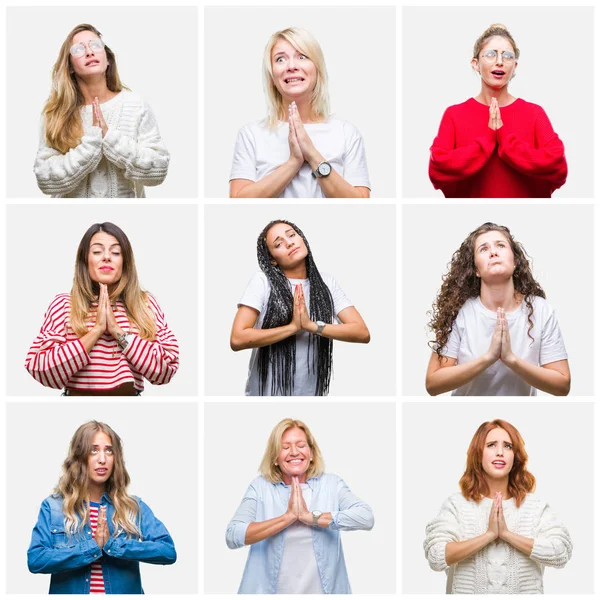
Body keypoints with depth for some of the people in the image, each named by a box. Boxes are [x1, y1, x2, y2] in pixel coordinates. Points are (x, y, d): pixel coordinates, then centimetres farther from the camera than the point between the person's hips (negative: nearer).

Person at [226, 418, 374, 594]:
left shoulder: (331, 484, 0)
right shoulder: (260, 486, -3)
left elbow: (366, 518, -15)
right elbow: (233, 536, -14)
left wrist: (312, 517, -19)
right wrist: (288, 517, -20)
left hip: (323, 590, 1)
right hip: (271, 591, -1)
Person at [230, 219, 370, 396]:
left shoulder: (326, 283, 0)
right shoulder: (263, 281, -9)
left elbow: (363, 333, -7)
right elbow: (238, 339, -18)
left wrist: (313, 326, -19)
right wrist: (293, 327, -19)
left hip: (312, 391, 3)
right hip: (267, 391, -3)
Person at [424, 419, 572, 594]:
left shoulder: (536, 505, 0)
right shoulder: (456, 504, -2)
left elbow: (561, 554, -12)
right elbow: (436, 557, -13)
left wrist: (507, 533, -16)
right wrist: (488, 535, -18)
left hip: (524, 590, 1)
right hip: (468, 590, -1)